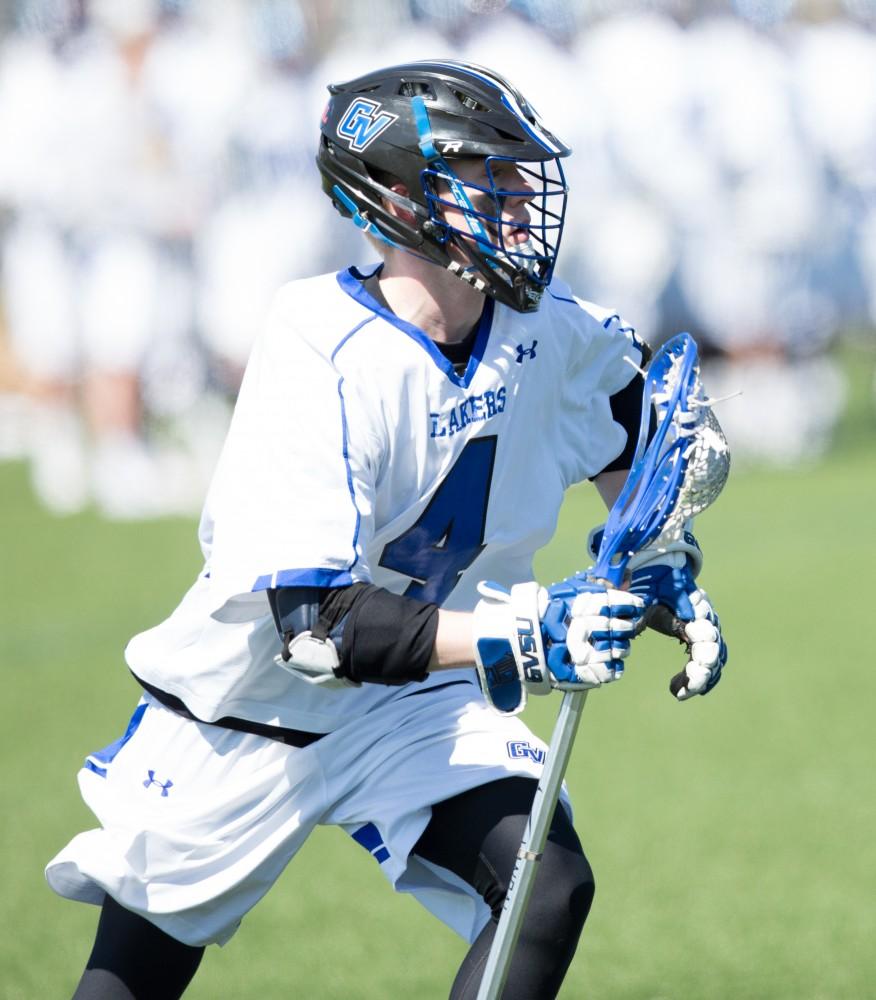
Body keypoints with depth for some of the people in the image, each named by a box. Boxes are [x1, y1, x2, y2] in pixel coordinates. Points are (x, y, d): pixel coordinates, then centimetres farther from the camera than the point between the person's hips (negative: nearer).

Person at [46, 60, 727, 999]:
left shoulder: (545, 331, -10)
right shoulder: (320, 356, -29)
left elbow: (622, 388, 16)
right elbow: (315, 621, -34)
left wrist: (663, 563, 6)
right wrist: (522, 641, -40)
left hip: (418, 705, 4)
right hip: (242, 714, -4)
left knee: (550, 890, -18)